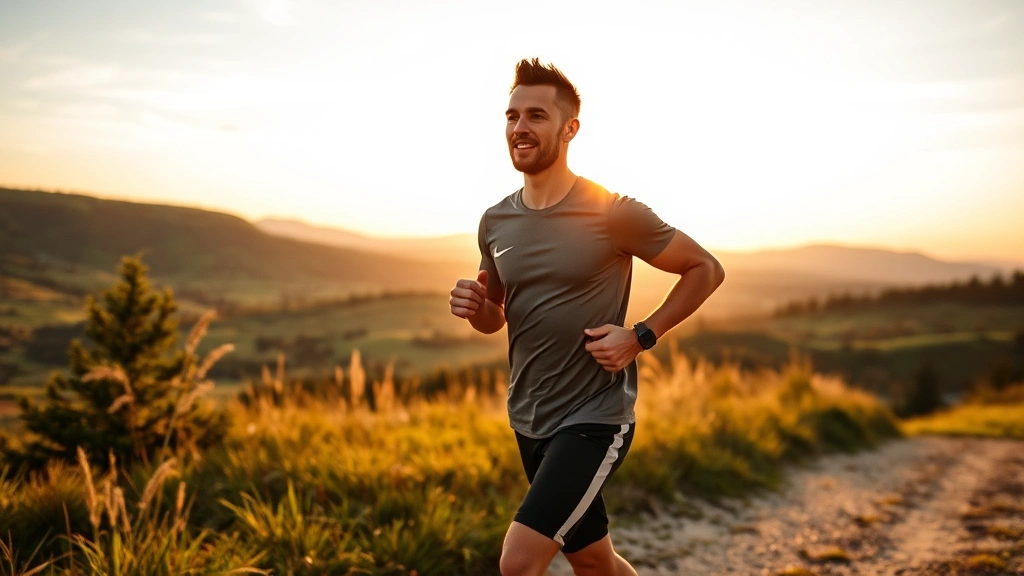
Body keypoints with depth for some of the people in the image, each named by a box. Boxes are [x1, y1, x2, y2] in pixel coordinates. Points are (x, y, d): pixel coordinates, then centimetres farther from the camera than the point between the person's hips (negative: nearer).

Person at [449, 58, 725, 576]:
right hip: (528, 420, 6)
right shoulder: (496, 221, 2)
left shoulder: (613, 213, -15)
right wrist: (474, 306, -8)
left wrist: (641, 337, -14)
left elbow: (706, 269, -4)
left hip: (595, 418, -6)